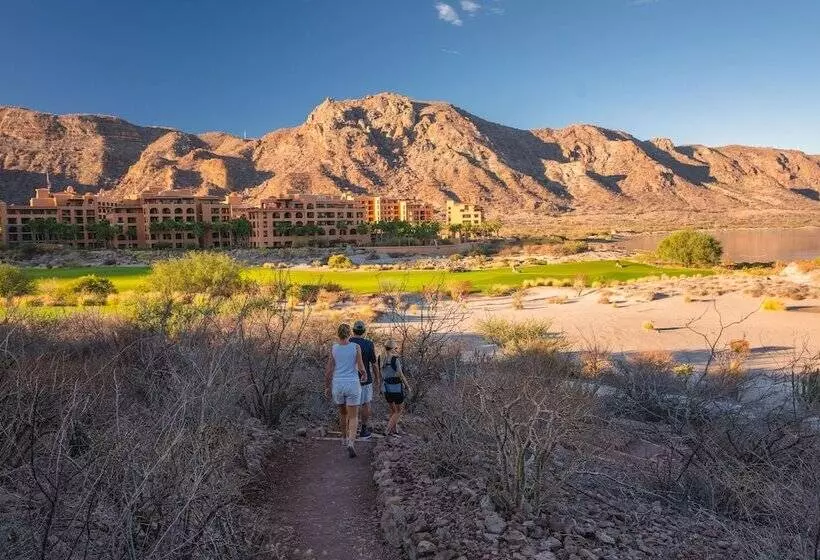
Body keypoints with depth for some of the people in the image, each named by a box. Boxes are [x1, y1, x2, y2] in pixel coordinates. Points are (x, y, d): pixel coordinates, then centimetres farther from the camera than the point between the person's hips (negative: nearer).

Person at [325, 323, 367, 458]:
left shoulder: (333, 348, -4)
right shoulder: (356, 347, -9)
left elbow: (328, 370, -3)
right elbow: (361, 367, -7)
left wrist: (327, 387, 9)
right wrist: (364, 375, 16)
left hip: (337, 386, 3)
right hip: (352, 386, -3)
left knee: (343, 413, 26)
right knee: (353, 417, 2)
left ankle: (345, 438, 41)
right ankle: (351, 443, -20)